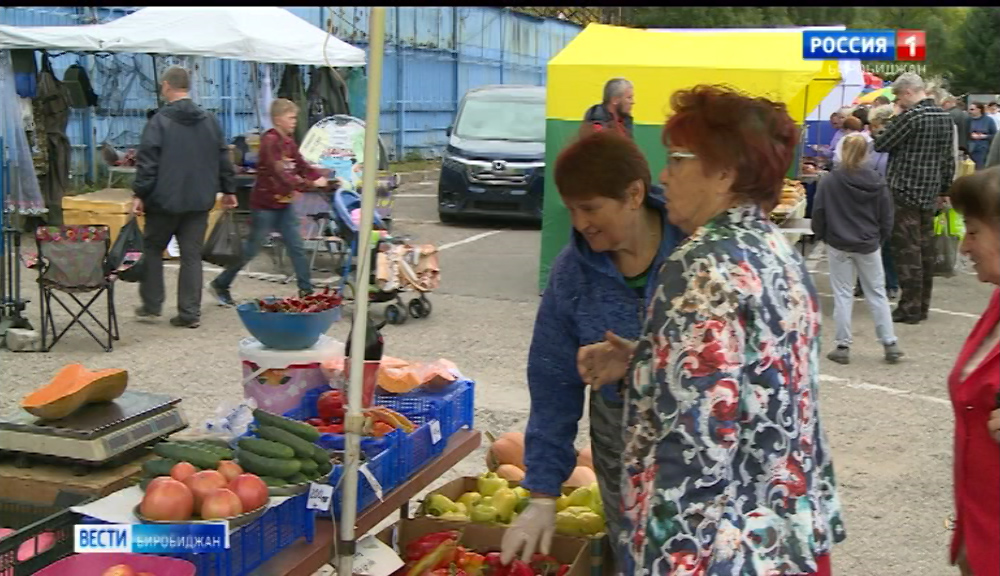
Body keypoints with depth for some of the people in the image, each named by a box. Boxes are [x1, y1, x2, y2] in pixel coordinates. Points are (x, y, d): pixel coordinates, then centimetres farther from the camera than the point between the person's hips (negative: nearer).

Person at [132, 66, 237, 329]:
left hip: (165, 200, -4)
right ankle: (190, 313, 6)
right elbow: (223, 159, 10)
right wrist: (228, 190, 18)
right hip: (200, 201, 4)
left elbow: (147, 162, -12)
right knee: (192, 255, 7)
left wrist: (140, 194, -7)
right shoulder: (210, 120, 6)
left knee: (152, 249, 14)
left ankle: (151, 305, 18)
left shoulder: (159, 121, -9)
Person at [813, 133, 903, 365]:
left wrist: (822, 236, 11)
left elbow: (818, 214, -6)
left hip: (838, 245, -2)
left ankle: (843, 347, 7)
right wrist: (880, 238, 18)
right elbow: (886, 217, 3)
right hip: (869, 246, 2)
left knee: (843, 295, 6)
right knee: (877, 293, 11)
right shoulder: (876, 181, -4)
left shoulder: (830, 181, -11)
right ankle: (890, 344, 12)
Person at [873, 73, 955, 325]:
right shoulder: (946, 118, 9)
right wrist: (944, 190, 20)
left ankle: (910, 308, -2)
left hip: (905, 192, -8)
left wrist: (890, 123, 3)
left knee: (907, 250, -4)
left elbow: (880, 145, -11)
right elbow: (949, 159, 14)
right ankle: (922, 305, 18)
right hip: (930, 194, 8)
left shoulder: (910, 117, -16)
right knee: (925, 249, 12)